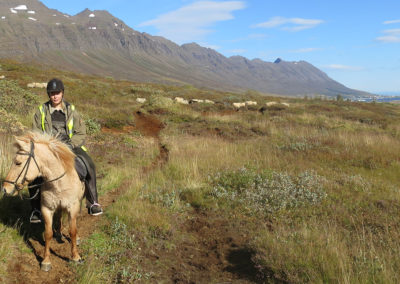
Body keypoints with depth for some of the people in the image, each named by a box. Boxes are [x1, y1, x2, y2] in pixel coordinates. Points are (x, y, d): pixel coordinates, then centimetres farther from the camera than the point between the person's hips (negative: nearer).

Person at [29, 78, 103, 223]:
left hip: (69, 146, 0)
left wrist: (70, 145, -13)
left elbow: (81, 133, 6)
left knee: (89, 165, -26)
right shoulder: (41, 111, 7)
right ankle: (36, 209, -10)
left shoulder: (71, 110, 8)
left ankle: (93, 203, -14)